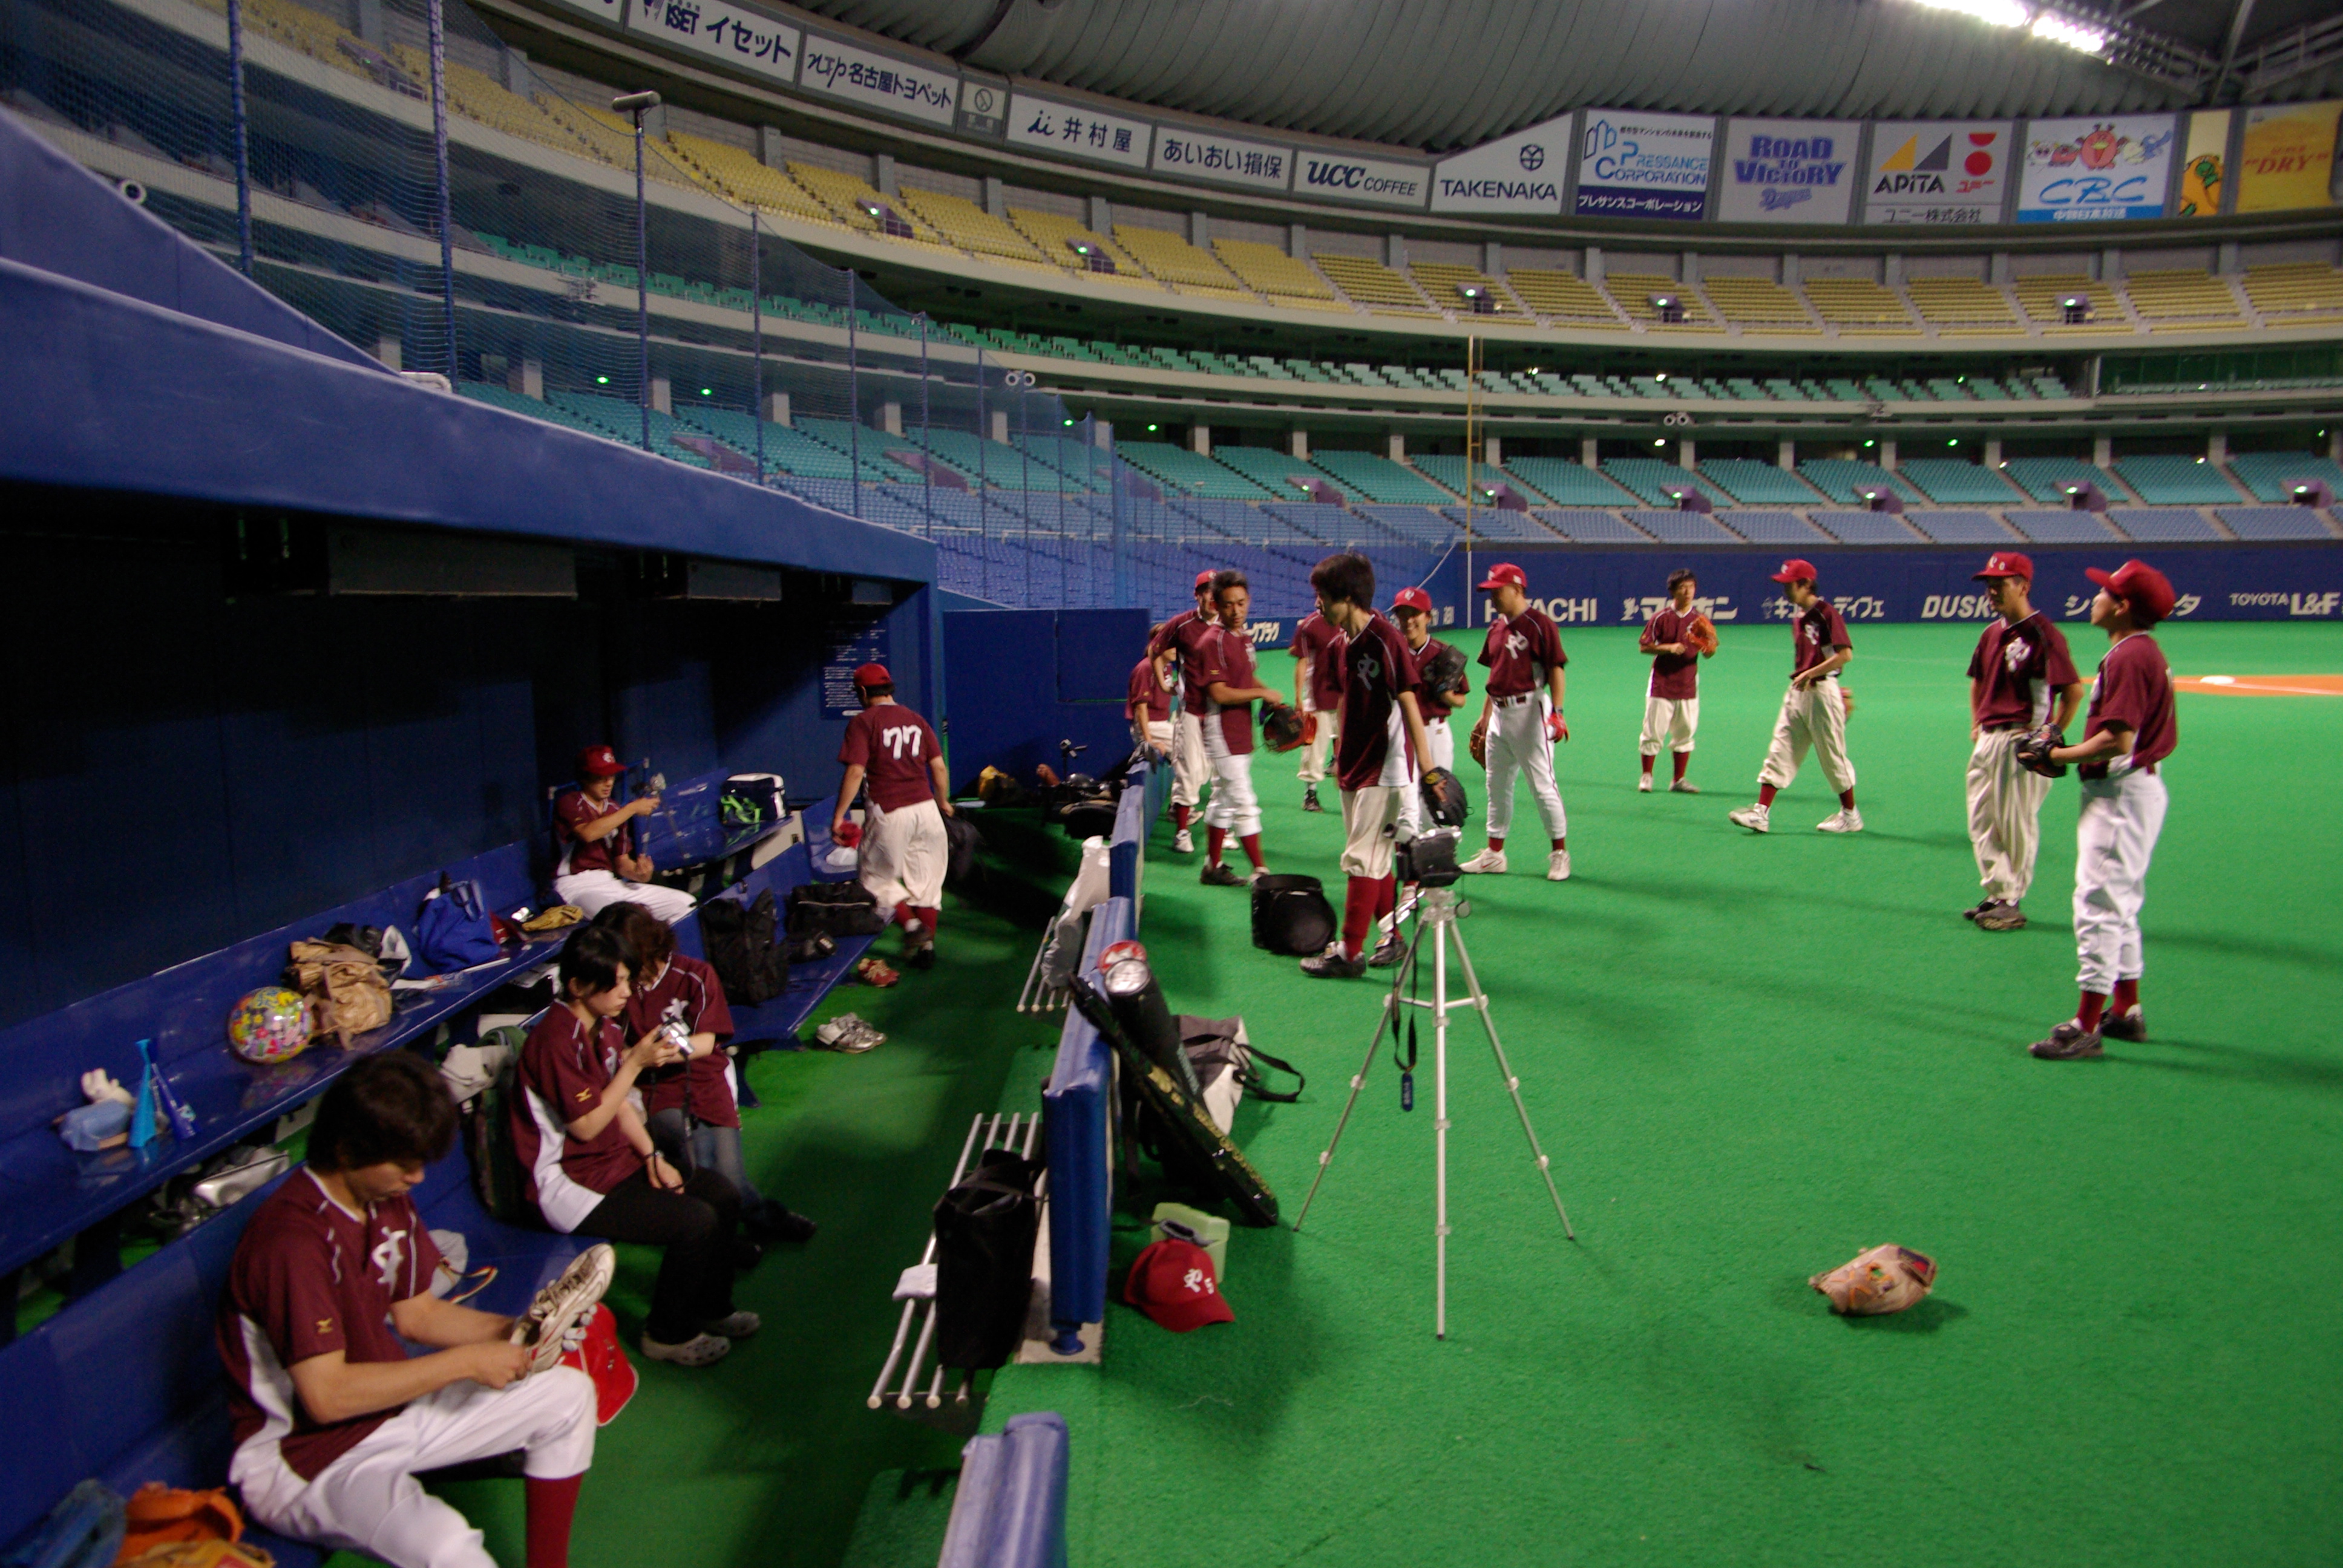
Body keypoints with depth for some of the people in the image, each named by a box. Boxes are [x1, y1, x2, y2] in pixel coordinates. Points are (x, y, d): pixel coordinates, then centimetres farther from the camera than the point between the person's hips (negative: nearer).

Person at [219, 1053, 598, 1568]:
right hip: (302, 1457, -9)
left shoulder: (388, 1199, 1)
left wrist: (516, 1331, -7)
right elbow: (327, 1395, -29)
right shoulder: (291, 1239, -27)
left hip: (387, 1406, 9)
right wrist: (465, 1362, -23)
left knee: (570, 1395, 4)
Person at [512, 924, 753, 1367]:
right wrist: (635, 1063, -22)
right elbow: (587, 1125, -21)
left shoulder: (605, 1026, 6)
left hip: (617, 1163, 9)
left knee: (722, 1195, 0)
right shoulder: (555, 1041, -23)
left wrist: (652, 1157, -1)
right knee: (695, 1221, -19)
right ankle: (667, 1334, 3)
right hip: (570, 1183, -9)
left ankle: (710, 1308, 20)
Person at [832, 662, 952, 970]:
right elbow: (939, 767, 10)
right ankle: (927, 945, 15)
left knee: (878, 876, 12)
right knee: (926, 880, 13)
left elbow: (856, 773, -13)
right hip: (926, 808, 5)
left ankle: (911, 924, -5)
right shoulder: (917, 720, 12)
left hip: (889, 812, -5)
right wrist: (944, 803, 25)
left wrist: (839, 816, -11)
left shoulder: (863, 722, -4)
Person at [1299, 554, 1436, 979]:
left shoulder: (1386, 640, -18)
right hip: (1355, 769, 9)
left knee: (1362, 860, -5)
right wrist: (1340, 756, 21)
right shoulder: (1344, 643, 8)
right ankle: (1393, 939, 27)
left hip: (1385, 770, -9)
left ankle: (1349, 953, 2)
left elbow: (1409, 704, -21)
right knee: (1375, 860, 15)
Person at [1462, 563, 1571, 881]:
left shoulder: (1539, 623, -11)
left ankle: (1560, 852, 8)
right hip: (1499, 712, 8)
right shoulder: (1497, 627, 13)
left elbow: (1556, 670, -15)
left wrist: (1557, 712, -24)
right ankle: (1494, 854, 22)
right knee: (1497, 786, 13)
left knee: (1542, 784, -4)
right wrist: (1485, 716, 19)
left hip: (1529, 711, -8)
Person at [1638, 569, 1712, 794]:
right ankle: (1646, 777, 13)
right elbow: (1644, 646, -4)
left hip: (1688, 685, 3)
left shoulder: (1699, 619, 5)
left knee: (1685, 733, 7)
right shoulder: (1661, 618, -3)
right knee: (1654, 732, 0)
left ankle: (1678, 780, 17)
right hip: (1661, 685, -3)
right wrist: (1669, 648, -18)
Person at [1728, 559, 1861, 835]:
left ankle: (1850, 815, 17)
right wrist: (1800, 678, 17)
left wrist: (1810, 674, -22)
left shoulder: (1826, 613, -14)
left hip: (1821, 692, -8)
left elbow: (1845, 655, -21)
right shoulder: (1798, 615, 12)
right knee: (1780, 751, 2)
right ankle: (1762, 813, -1)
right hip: (1797, 692, 8)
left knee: (1833, 756, 2)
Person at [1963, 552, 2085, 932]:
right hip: (1986, 740, 8)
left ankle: (2011, 903, 11)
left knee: (2016, 824, 1)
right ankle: (1997, 894, 19)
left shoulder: (2043, 634, -14)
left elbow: (2074, 691, -17)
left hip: (2020, 741, -8)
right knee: (1981, 823, 10)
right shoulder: (1992, 632, 12)